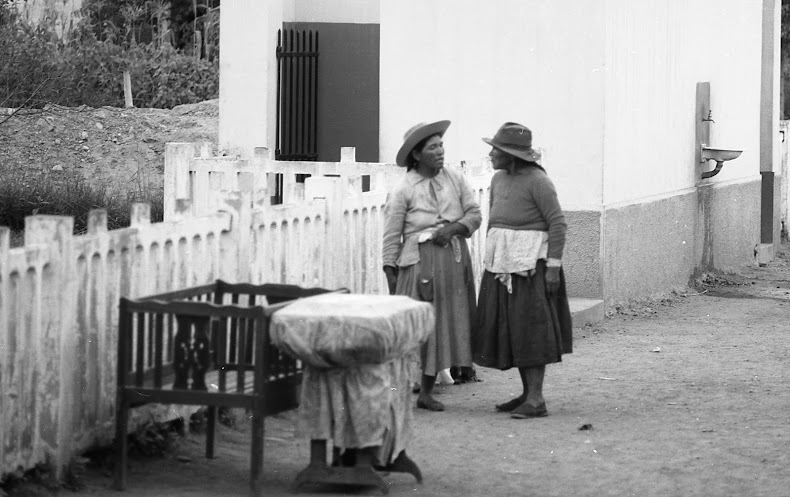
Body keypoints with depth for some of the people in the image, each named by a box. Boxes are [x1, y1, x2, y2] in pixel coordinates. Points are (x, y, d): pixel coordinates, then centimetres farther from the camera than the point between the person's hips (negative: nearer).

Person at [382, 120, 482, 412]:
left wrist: (453, 228, -11)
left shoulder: (455, 180, 7)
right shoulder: (402, 191, -4)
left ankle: (426, 392, 12)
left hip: (454, 259, 4)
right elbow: (391, 236, -3)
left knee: (445, 323, 4)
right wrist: (390, 275, -5)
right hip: (419, 262, -4)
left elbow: (474, 214, 8)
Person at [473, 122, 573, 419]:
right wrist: (490, 262, 18)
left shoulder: (537, 181, -13)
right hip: (504, 261, 8)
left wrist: (554, 266, -18)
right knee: (511, 328, 8)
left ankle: (536, 400, -11)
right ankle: (528, 393, 15)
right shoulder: (499, 179, 12)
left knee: (531, 327, -10)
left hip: (530, 262, -8)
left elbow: (557, 223, -13)